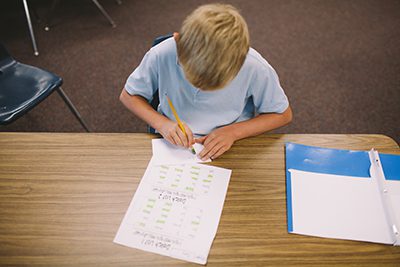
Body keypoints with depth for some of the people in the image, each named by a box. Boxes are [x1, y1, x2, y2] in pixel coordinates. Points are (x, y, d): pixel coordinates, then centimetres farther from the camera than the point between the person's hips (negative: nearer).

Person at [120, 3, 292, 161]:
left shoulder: (255, 68, -23)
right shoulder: (161, 56, -20)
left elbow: (283, 115, -6)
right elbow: (128, 96, -2)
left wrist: (233, 131, -19)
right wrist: (161, 123, -19)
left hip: (228, 151, 0)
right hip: (174, 148, 1)